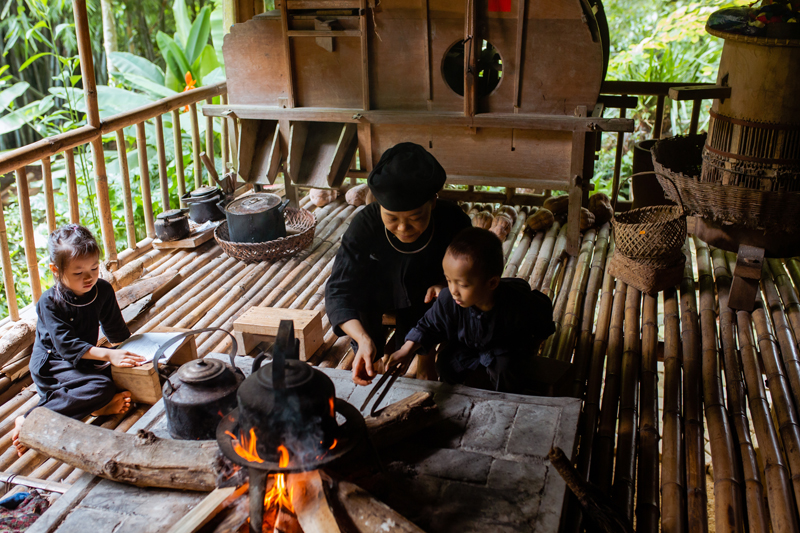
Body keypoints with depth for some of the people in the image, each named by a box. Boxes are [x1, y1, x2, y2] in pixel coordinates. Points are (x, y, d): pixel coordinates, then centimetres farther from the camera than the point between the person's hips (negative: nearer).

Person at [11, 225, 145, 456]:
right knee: (101, 388, -31)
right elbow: (67, 345, -28)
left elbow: (116, 329, 14)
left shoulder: (103, 290, -2)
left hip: (86, 358, 7)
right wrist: (107, 354, -38)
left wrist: (130, 351, 5)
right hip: (52, 365, -7)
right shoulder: (50, 303, -19)